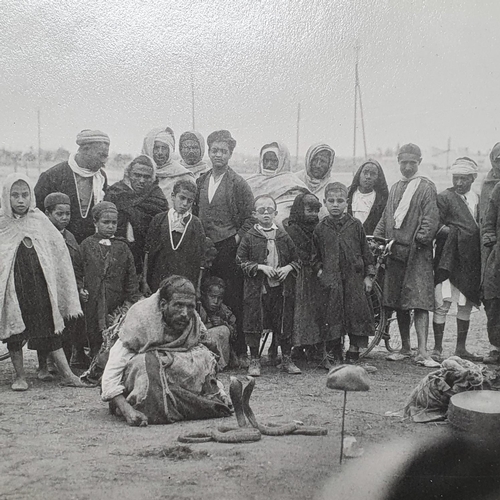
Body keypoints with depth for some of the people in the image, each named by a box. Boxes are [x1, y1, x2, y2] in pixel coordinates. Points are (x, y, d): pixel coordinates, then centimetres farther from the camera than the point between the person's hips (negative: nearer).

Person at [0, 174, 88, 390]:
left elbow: (60, 252, 8)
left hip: (39, 285, 1)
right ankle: (20, 376, 19)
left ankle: (67, 374, 6)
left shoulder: (39, 220, 4)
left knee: (49, 328, 3)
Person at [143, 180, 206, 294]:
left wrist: (197, 288, -2)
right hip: (158, 280, 1)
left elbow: (200, 259, 1)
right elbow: (148, 252, 4)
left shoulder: (195, 224, 1)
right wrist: (144, 281, 1)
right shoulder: (159, 220, 3)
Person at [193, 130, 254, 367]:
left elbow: (251, 217, -2)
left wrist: (236, 238, -8)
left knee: (233, 300, -4)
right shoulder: (200, 181, 13)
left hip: (229, 248, -4)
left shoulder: (238, 183, -1)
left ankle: (240, 351, 5)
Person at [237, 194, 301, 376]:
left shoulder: (283, 237, 7)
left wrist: (288, 268, -7)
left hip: (281, 287, 2)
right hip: (256, 288, -2)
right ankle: (254, 361, 15)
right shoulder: (249, 237, 0)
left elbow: (296, 259, 13)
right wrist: (261, 267, -12)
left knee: (284, 323, 7)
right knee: (254, 323, 1)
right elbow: (241, 261, -2)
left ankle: (286, 359, 20)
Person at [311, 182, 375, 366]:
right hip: (330, 281, 0)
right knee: (331, 316, 2)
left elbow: (366, 252, 8)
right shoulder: (320, 229, 5)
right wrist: (320, 271, -1)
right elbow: (315, 256, 13)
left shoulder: (355, 225, 4)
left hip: (354, 278, 0)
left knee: (356, 313, 0)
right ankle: (336, 356, 14)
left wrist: (368, 276, 4)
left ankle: (353, 353, 13)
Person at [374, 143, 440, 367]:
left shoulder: (426, 187, 0)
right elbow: (386, 217, 19)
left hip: (418, 253, -6)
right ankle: (405, 347, 21)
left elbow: (431, 218, -9)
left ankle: (422, 352, -11)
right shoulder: (395, 188, 18)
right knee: (398, 303, 9)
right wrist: (377, 238, 5)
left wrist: (420, 239, -20)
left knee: (419, 301, -10)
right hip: (395, 252, 6)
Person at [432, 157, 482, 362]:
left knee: (466, 304, 11)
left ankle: (461, 348, 21)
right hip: (449, 258, -6)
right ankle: (437, 348, 2)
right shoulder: (445, 197, -4)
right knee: (443, 304, -6)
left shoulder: (477, 198, 14)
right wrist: (446, 230, -23)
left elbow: (479, 227, 18)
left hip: (470, 259, 6)